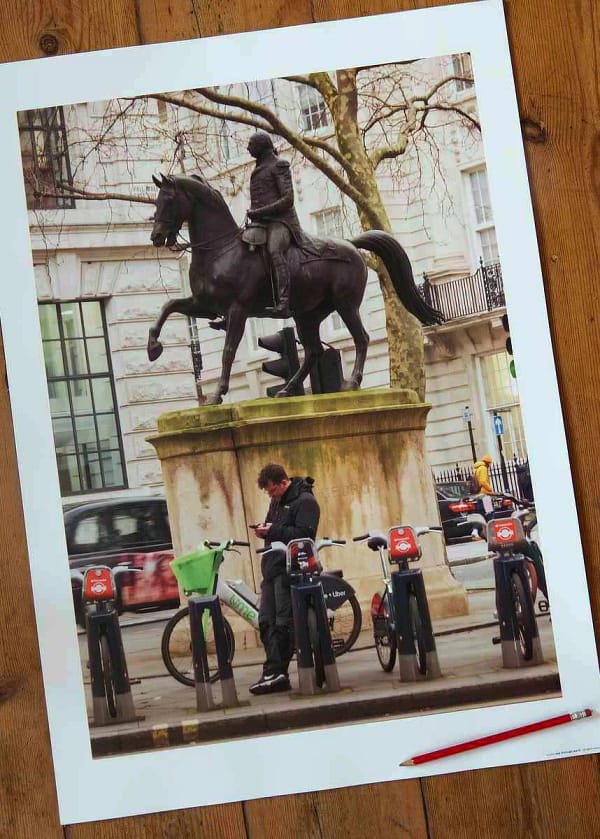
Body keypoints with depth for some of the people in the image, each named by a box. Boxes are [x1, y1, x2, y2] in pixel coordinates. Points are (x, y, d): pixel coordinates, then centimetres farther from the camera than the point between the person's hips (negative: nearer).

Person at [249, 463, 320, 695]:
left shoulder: (305, 501, -8)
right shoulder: (277, 502, 20)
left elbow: (305, 534, -18)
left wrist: (273, 531, -18)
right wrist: (264, 530, 6)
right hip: (272, 568, 9)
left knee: (283, 623, -8)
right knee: (266, 621, 4)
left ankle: (276, 672, -6)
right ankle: (274, 672, 4)